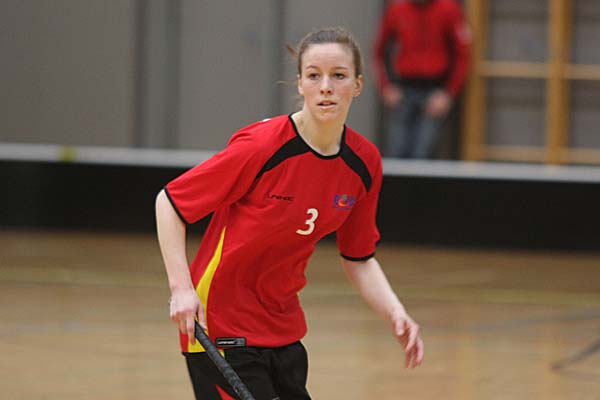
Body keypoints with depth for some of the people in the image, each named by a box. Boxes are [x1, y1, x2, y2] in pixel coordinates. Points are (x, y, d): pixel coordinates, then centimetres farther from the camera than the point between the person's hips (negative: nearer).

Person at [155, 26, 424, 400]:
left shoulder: (364, 163, -3)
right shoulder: (262, 146, -20)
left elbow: (359, 259, 9)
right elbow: (169, 202, -13)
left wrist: (396, 313, -7)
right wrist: (181, 287, -23)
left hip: (284, 328, 7)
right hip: (220, 323, -7)